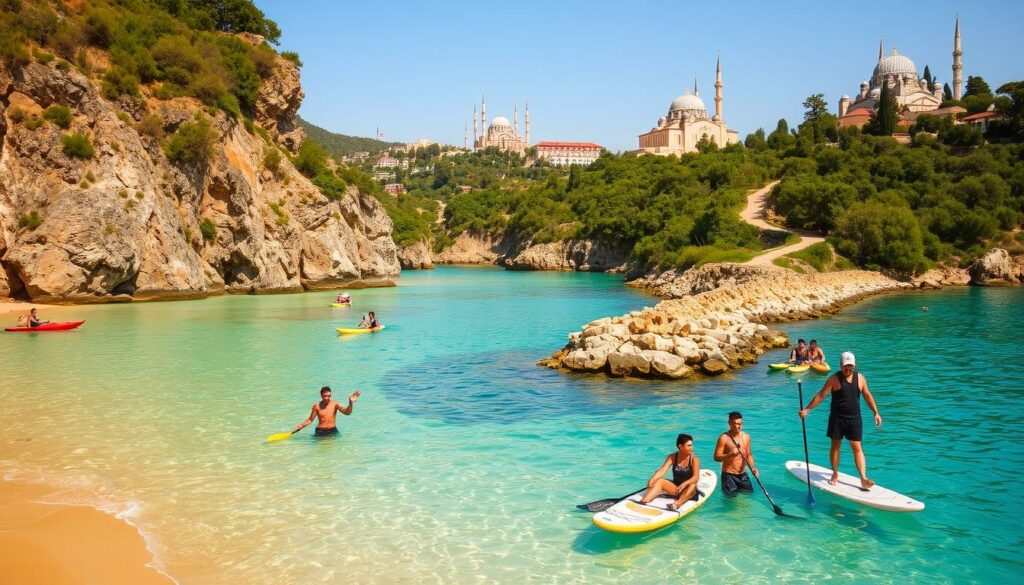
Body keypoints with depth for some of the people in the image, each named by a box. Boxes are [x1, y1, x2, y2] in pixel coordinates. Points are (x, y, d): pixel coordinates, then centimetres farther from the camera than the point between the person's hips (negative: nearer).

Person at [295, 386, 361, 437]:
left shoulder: (335, 404, -3)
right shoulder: (317, 406, -1)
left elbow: (347, 412, -15)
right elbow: (310, 420, 9)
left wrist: (350, 403, -32)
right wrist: (301, 425, -8)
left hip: (332, 431, 0)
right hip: (320, 432, 0)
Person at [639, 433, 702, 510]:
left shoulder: (694, 459, -11)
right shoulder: (672, 457, -2)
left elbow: (696, 477, -23)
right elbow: (662, 470, -15)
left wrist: (684, 484, -42)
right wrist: (652, 479, -34)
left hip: (687, 490, -3)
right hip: (675, 488, 3)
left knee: (692, 485, -35)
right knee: (659, 481, -19)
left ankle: (677, 504, -57)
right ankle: (643, 502, -37)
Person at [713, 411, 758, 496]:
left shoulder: (746, 437, 4)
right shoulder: (724, 438, -13)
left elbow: (749, 455, 12)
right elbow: (716, 457, -13)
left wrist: (752, 467, -5)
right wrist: (730, 454, -28)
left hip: (742, 474, 5)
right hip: (729, 475, -5)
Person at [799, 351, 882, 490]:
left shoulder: (860, 377, 3)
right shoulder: (834, 379, -8)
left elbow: (867, 395, 14)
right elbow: (820, 395, -10)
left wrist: (876, 413, 12)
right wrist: (807, 409, -16)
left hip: (854, 418, 2)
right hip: (837, 418, -2)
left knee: (857, 448, 0)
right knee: (835, 445, 7)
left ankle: (863, 479, -3)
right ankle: (835, 475, 20)